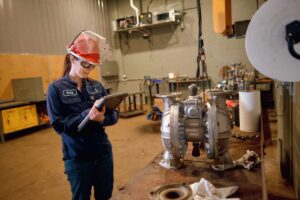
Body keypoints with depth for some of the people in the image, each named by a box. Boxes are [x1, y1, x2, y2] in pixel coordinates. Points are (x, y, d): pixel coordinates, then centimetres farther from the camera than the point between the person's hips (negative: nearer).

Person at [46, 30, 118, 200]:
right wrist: (86, 115, -25)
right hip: (77, 158, -3)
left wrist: (101, 118, -22)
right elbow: (58, 125, -14)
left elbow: (114, 115, 0)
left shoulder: (97, 86, 1)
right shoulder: (56, 89, -8)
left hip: (104, 153, 4)